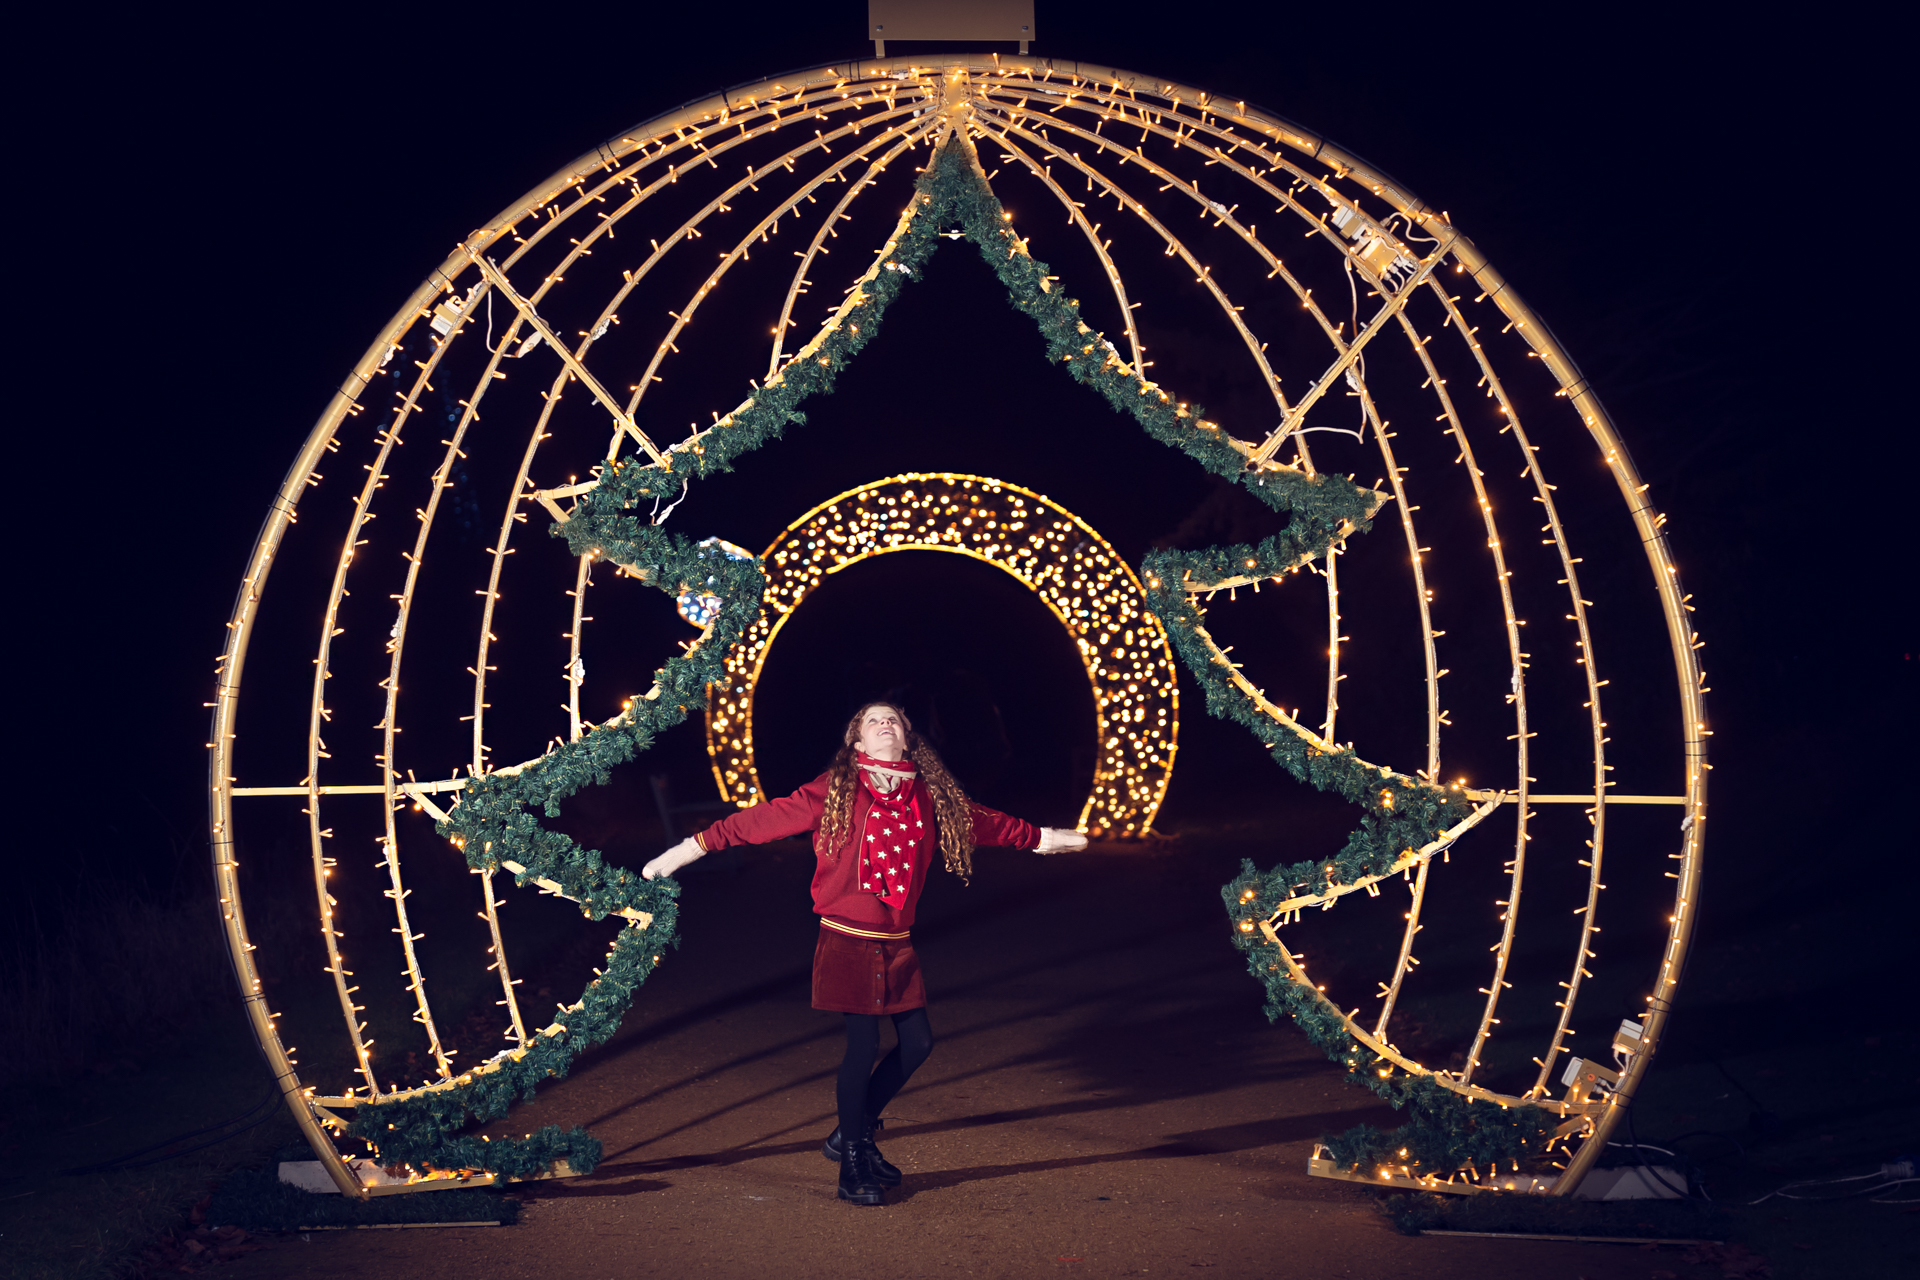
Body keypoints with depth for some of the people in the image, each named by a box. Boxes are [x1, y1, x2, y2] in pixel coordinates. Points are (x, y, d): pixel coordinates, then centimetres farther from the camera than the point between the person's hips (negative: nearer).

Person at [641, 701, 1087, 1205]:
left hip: (898, 945, 5)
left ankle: (852, 1134, 28)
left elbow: (987, 822, 20)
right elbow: (762, 820, -8)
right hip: (847, 942, -5)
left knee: (918, 1041, 6)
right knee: (863, 1045, -6)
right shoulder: (834, 792, -8)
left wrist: (1046, 838, 32)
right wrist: (688, 850, -11)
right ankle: (853, 1166, 13)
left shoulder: (933, 799, 5)